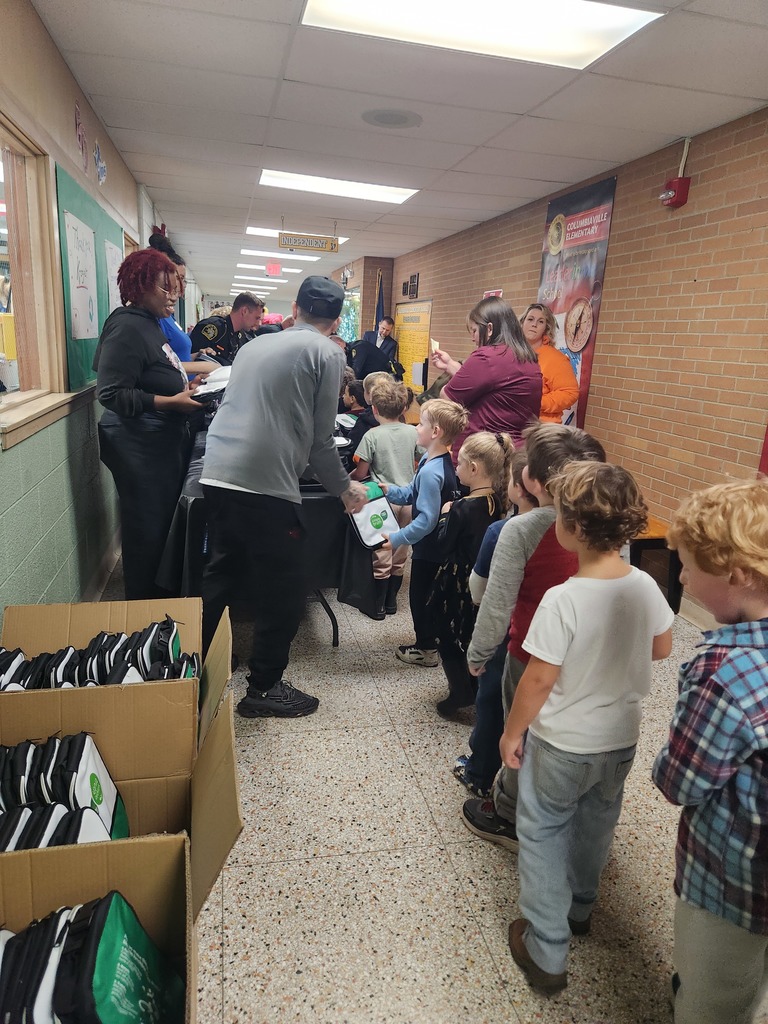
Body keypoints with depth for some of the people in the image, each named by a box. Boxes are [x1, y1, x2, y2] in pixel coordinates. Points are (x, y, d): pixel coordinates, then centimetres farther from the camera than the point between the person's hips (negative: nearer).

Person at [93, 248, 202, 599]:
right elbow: (111, 393, -22)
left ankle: (159, 593, 30)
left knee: (164, 523, 15)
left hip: (163, 443, 10)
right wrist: (171, 402, -22)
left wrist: (184, 386, 9)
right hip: (140, 448, -10)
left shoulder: (150, 324, 15)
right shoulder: (127, 327, -15)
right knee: (147, 530, -1)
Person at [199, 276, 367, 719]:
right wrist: (345, 487, 13)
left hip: (217, 475, 7)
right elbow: (320, 440, -2)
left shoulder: (256, 345, 19)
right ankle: (264, 687, 21)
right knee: (285, 590, 9)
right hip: (266, 486, -7)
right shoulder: (326, 352, 0)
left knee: (220, 578, 22)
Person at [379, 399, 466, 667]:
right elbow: (413, 494, 11)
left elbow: (426, 520, -29)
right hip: (439, 544, 9)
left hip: (428, 546, -9)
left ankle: (425, 649, 22)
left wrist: (396, 539, -26)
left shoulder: (431, 472, -29)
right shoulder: (441, 461, 2)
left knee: (419, 594, 7)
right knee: (431, 593, 23)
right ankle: (432, 637, 39)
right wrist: (390, 492, -2)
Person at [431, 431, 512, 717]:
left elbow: (444, 544, -15)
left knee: (450, 639, 12)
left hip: (457, 583, -7)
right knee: (474, 637, 23)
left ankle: (460, 695, 17)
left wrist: (445, 515, -3)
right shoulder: (499, 501, -5)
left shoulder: (462, 508, -25)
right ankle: (475, 689, 36)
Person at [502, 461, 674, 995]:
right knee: (596, 824, 27)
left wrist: (512, 732, -9)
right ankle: (580, 907, 50)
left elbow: (539, 679, -23)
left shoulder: (563, 599, -30)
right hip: (622, 737, 6)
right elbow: (661, 649, 3)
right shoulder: (645, 586, -13)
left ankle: (547, 952, 25)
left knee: (544, 833, 15)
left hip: (561, 743, -5)